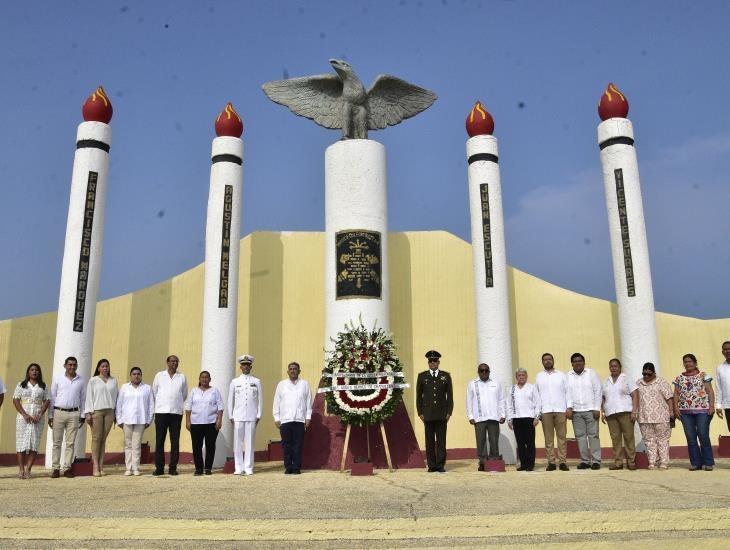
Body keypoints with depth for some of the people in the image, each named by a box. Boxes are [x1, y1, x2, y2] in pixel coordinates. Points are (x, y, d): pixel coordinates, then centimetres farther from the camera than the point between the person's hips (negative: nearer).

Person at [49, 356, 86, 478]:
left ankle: (67, 468, 7)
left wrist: (82, 416, 7)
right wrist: (50, 416, 2)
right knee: (57, 442, 2)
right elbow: (52, 398, 5)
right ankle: (56, 468, 7)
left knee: (70, 443, 2)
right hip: (59, 413, -1)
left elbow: (83, 399, 11)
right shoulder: (57, 379, 4)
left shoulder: (81, 381, 7)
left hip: (74, 414, 1)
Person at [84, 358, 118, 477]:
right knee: (96, 438, -4)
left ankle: (101, 465, 5)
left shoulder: (113, 380, 12)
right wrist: (88, 412, -5)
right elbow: (89, 397, 2)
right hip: (96, 411, -2)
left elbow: (115, 396, 11)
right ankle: (95, 466, -3)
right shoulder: (93, 381, 5)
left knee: (103, 439, 3)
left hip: (109, 411, 2)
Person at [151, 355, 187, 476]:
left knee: (175, 442, 1)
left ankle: (173, 468, 7)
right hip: (161, 412, 0)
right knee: (159, 441, 0)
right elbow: (154, 392, 14)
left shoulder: (182, 377, 9)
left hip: (176, 412, 1)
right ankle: (159, 468, 5)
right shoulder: (159, 375, 8)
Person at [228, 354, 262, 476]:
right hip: (238, 417, 0)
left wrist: (258, 415, 2)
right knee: (237, 443, 0)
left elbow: (259, 400, 8)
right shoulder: (234, 382, 9)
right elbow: (230, 400, 11)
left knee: (250, 443, 0)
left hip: (252, 417, 0)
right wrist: (231, 416, 6)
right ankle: (238, 468, 6)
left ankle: (248, 468, 5)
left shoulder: (256, 382, 9)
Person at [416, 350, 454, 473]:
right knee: (430, 441, 2)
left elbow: (450, 395, 9)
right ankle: (431, 465, 7)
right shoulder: (422, 376, 9)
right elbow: (419, 395, 8)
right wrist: (420, 413, 2)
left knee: (441, 441, -1)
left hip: (442, 414, 0)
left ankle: (440, 465, 5)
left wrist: (449, 412, 1)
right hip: (428, 415, 0)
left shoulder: (446, 376, 9)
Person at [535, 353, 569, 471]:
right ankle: (551, 462, 1)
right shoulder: (539, 377, 14)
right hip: (545, 411, 0)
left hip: (560, 409, 0)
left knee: (562, 436, -3)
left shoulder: (561, 375, 13)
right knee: (548, 438, -1)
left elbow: (567, 392, 8)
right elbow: (536, 394, 10)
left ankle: (562, 461, -1)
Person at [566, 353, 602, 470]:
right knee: (580, 436, 2)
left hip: (590, 410, -2)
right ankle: (585, 460, 8)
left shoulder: (591, 373, 4)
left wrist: (597, 409, -5)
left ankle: (596, 461, 0)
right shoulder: (568, 376, 8)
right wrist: (569, 408, -9)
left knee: (593, 435, -4)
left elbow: (598, 391, 1)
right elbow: (568, 393, 3)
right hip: (576, 411, 2)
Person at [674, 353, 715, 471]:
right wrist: (676, 407, 1)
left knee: (703, 436, -6)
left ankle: (707, 462, 4)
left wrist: (712, 406, -8)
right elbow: (676, 394, 12)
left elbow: (710, 391, 1)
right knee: (690, 438, 3)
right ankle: (695, 463, 9)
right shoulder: (679, 378, 13)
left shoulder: (703, 376, 4)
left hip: (702, 410, -3)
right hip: (685, 411, 3)